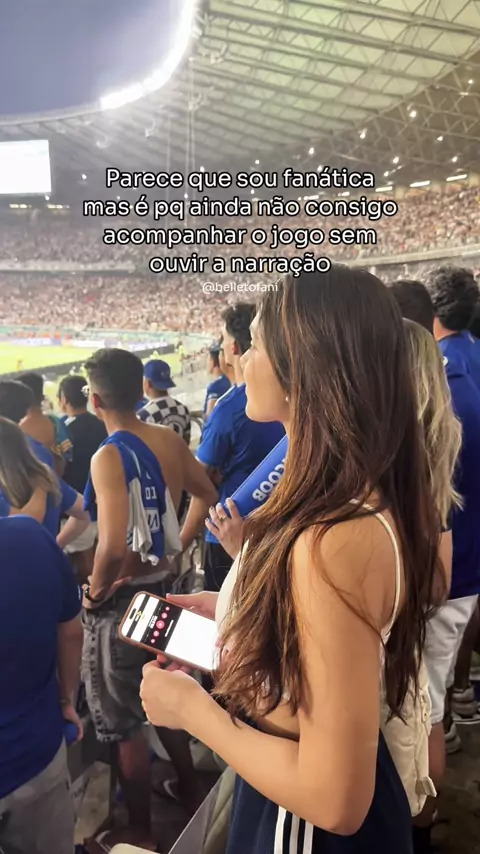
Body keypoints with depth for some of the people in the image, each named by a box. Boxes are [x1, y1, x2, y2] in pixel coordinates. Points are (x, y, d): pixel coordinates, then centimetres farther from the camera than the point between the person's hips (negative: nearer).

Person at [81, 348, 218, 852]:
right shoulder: (170, 441, -4)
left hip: (121, 598, -7)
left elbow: (113, 546, -34)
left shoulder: (108, 457, -25)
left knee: (122, 720, 13)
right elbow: (208, 497, 9)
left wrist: (95, 593, -16)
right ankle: (189, 789, 46)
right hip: (162, 585, 7)